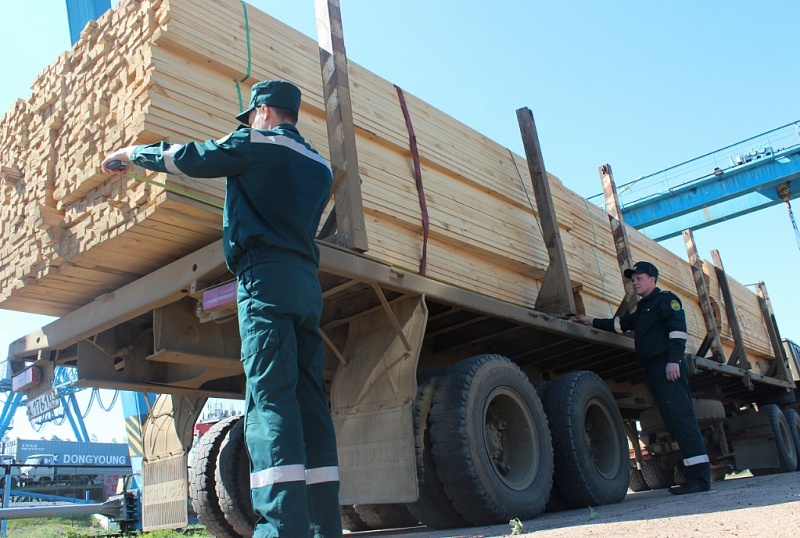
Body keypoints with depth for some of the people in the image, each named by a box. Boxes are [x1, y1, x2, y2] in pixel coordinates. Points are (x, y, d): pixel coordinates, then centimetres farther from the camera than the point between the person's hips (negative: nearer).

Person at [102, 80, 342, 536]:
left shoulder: (257, 143, 5)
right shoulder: (320, 165, 25)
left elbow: (187, 157, 7)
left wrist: (130, 152, 25)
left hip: (267, 276, -7)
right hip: (307, 282, 7)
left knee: (270, 397, -14)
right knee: (310, 401, 4)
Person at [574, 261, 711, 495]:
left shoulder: (666, 299, 3)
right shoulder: (642, 309, 28)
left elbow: (678, 328, -10)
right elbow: (621, 324, 37)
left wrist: (674, 360, -21)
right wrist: (592, 322, 35)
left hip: (668, 368, -9)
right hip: (654, 371, 9)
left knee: (681, 419, -14)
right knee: (674, 422, 5)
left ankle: (700, 477, -15)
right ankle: (694, 475, 5)